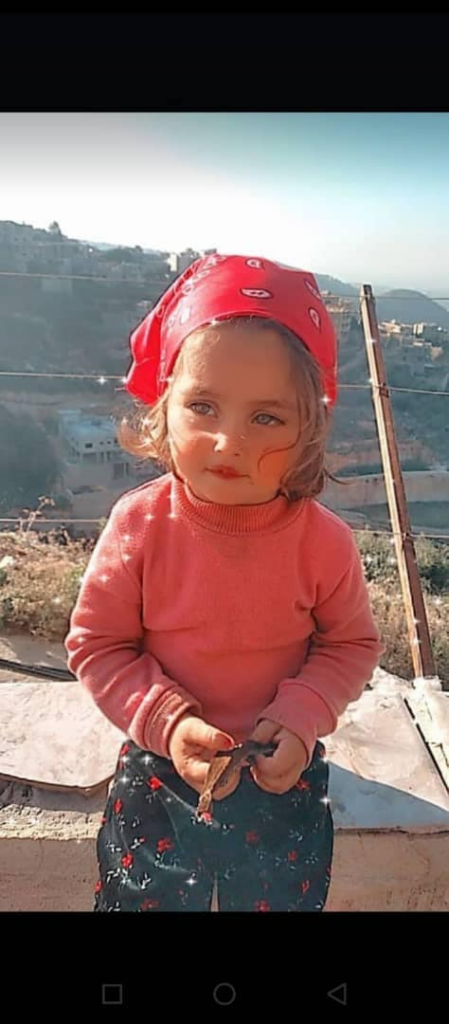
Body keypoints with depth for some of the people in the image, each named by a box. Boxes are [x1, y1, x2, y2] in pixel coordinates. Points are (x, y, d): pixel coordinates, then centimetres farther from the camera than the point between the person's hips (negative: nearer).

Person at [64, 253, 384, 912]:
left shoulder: (323, 540, -19)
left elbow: (352, 644, -4)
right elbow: (97, 644, -11)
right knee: (146, 899, 22)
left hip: (285, 782, 1)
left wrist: (301, 716, -19)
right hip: (159, 777, 0)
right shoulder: (139, 525, -20)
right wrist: (167, 720, -23)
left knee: (280, 900, 24)